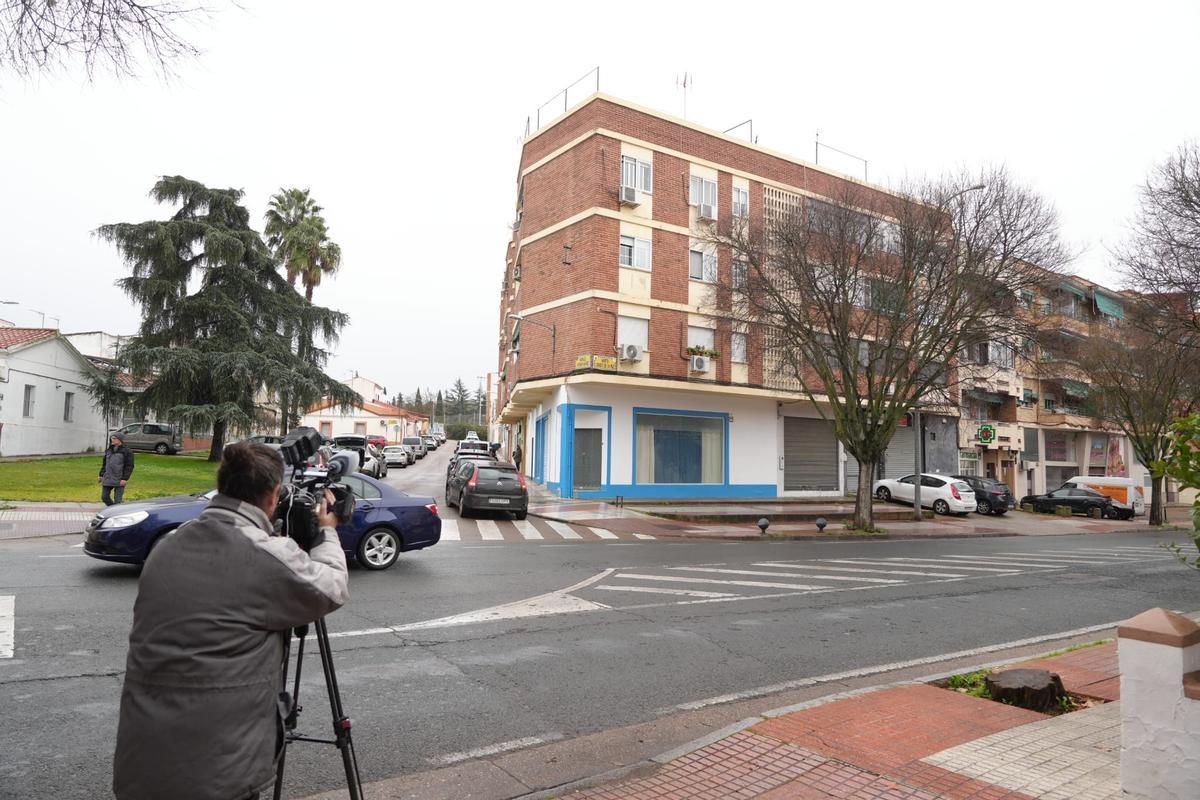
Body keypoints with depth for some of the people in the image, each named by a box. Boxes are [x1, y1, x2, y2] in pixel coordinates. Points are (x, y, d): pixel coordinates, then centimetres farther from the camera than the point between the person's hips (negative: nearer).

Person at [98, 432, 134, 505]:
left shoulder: (127, 451, -6)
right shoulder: (108, 450, 13)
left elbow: (129, 466, -9)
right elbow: (104, 464, 21)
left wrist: (125, 479, -16)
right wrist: (101, 475, 15)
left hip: (119, 480, -6)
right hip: (107, 479, 7)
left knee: (117, 500, -5)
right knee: (104, 497, 11)